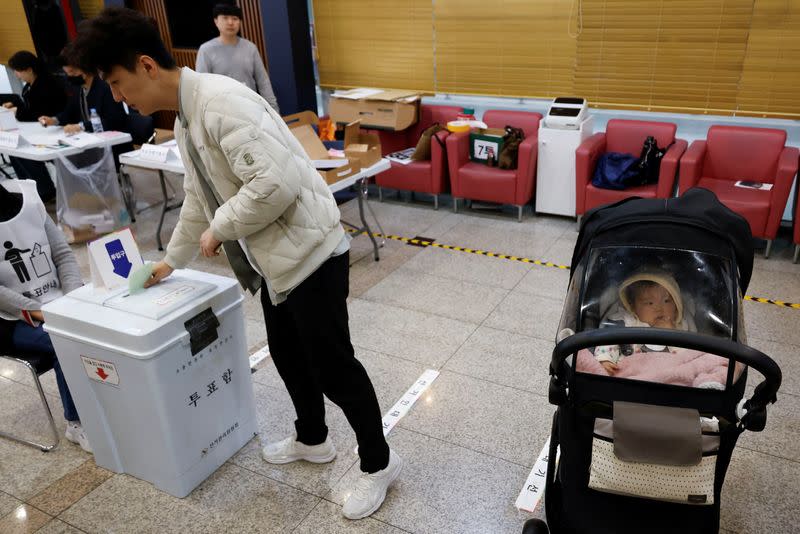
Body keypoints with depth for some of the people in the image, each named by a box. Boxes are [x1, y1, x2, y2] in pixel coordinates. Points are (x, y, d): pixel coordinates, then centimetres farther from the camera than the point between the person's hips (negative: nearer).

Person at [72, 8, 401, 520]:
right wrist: (171, 261, 36)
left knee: (332, 365, 0)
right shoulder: (186, 120, 12)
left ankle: (379, 463, 21)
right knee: (287, 355, 21)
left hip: (310, 253, -10)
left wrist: (219, 229, -15)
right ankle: (312, 439, 44)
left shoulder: (221, 100, -20)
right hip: (275, 260, 10)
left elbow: (276, 183, -30)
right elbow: (198, 200, 26)